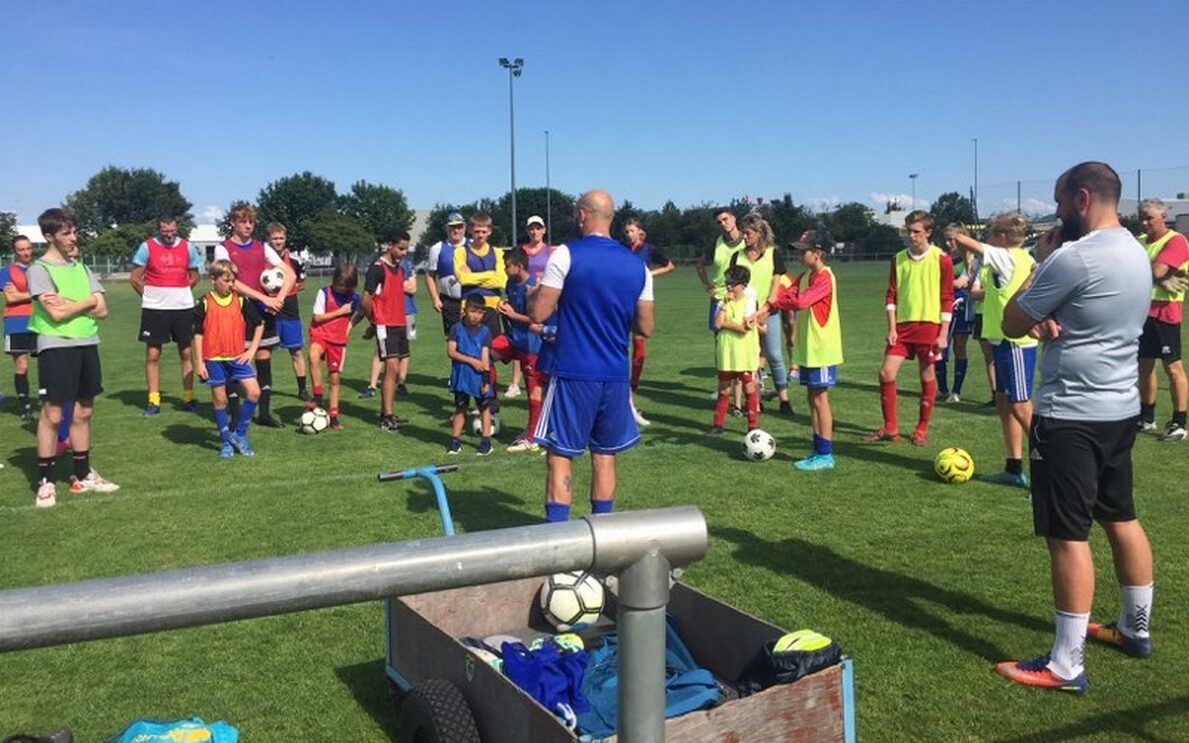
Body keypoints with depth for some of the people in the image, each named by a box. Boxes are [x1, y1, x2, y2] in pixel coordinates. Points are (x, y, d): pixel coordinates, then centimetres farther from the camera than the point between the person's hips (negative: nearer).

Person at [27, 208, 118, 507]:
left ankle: (83, 475, 22)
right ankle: (45, 482, 3)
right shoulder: (39, 269, -5)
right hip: (56, 347, -6)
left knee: (83, 412, 12)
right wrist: (88, 301, -2)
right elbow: (56, 314, -16)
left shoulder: (81, 268, 13)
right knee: (52, 415, -4)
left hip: (87, 344, 6)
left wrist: (67, 302, -11)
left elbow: (102, 311, 4)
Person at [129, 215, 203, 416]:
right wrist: (150, 296, 2)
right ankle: (153, 400, 7)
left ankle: (188, 397, 14)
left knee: (186, 352, 6)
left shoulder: (187, 247, 5)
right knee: (152, 353, 0)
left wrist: (179, 293, 8)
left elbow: (194, 276, 15)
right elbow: (134, 278, 1)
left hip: (183, 307, 2)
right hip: (154, 309, -2)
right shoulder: (147, 247, -3)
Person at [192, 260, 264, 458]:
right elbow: (198, 334, -1)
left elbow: (259, 325, 12)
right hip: (213, 359, -2)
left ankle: (239, 434, 7)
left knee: (253, 392, -9)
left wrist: (252, 350, 4)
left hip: (237, 357, 2)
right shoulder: (205, 304, -3)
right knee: (219, 400, 5)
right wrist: (199, 363, -4)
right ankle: (225, 441, 18)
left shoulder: (241, 301, 3)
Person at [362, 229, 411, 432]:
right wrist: (376, 321, 2)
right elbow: (365, 301, -13)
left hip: (400, 325, 8)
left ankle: (387, 413, 17)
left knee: (394, 371, 9)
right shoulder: (377, 269, -12)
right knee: (392, 369, -11)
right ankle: (387, 417, -8)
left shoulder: (399, 269, 13)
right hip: (386, 326, -8)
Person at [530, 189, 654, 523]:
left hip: (572, 373, -4)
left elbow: (539, 313, -10)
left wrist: (535, 293, 11)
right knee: (605, 456, 14)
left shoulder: (566, 255, -8)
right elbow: (645, 327, 8)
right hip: (615, 375, 4)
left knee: (560, 456, 1)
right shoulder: (637, 265, 5)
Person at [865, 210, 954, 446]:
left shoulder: (941, 259, -4)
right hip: (902, 325, 4)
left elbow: (947, 299, -4)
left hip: (929, 325, -4)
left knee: (927, 377, 5)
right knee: (886, 372, -5)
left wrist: (943, 334, -8)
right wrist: (892, 328, 0)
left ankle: (922, 430, 17)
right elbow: (892, 295, 9)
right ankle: (890, 428, 6)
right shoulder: (899, 259, 7)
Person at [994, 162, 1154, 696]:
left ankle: (1065, 666, 1)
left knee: (1068, 535, -5)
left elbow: (1012, 325, -10)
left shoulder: (1074, 257, -20)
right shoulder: (1136, 253, 11)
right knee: (1121, 517, 20)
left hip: (1071, 414, -10)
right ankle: (1136, 629, 34)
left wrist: (1040, 261, 1)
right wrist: (1049, 321, -5)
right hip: (1120, 408, 10)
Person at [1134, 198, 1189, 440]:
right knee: (1145, 365, 14)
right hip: (1141, 309, 8)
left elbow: (1156, 271, -22)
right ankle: (1147, 418, 26)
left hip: (1163, 312, -7)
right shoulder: (1140, 241, 14)